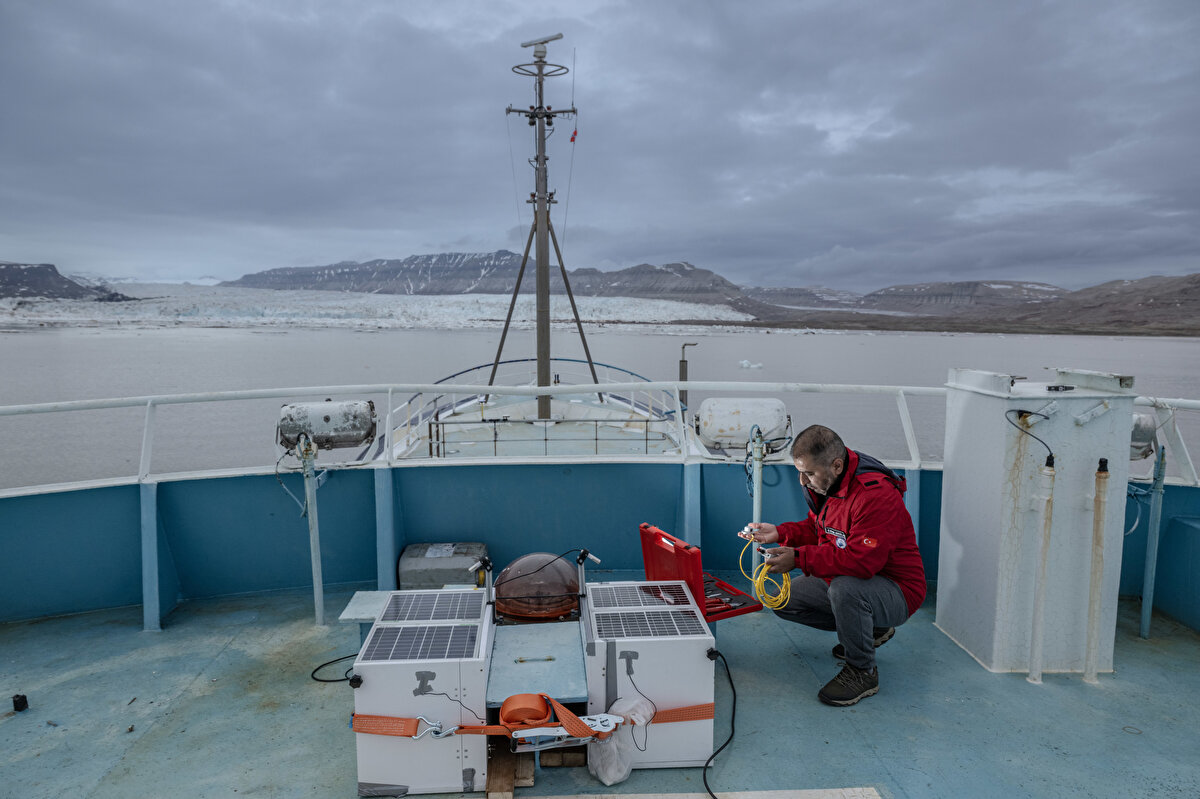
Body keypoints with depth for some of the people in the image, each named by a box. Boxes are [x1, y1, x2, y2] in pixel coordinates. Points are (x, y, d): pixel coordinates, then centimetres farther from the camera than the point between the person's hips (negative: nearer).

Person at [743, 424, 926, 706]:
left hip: (897, 593, -9)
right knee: (785, 601, 4)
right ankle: (871, 628, 19)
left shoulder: (876, 495, -31)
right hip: (842, 578, 9)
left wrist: (798, 559, -35)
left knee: (844, 587, -38)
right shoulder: (824, 484, -1)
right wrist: (779, 533, -4)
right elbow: (815, 529, 14)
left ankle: (862, 671, -12)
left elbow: (861, 559, -37)